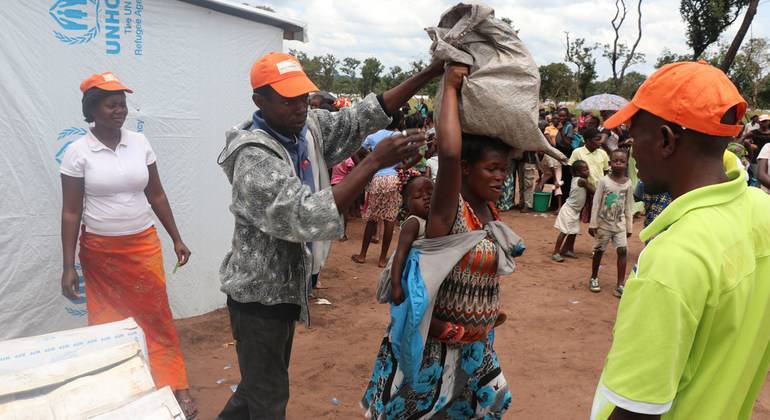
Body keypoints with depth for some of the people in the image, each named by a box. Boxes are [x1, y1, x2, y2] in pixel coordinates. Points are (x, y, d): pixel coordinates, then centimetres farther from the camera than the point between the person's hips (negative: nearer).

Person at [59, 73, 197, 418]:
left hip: (144, 245, 2)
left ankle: (176, 386, 13)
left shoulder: (140, 143, 1)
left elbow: (157, 195, 8)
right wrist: (68, 266, -9)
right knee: (108, 322, 10)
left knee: (157, 316, 3)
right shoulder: (77, 152, -8)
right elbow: (70, 212, -6)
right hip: (99, 251, -2)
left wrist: (177, 239, 9)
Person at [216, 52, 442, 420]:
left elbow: (362, 117, -4)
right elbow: (306, 216, -37)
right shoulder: (253, 158, -27)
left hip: (287, 284, 8)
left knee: (263, 382, 26)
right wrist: (376, 161, -38)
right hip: (260, 292, -8)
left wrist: (429, 73, -13)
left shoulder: (308, 127, -4)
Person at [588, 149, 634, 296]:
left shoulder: (628, 183, 0)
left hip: (620, 224, 2)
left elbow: (629, 207, 6)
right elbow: (596, 203, -7)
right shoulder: (604, 181, -9)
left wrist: (629, 227, 6)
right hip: (603, 223, -2)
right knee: (599, 250, 9)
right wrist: (593, 224, -8)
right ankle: (594, 278, 28)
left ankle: (620, 284, -4)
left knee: (622, 250, -8)